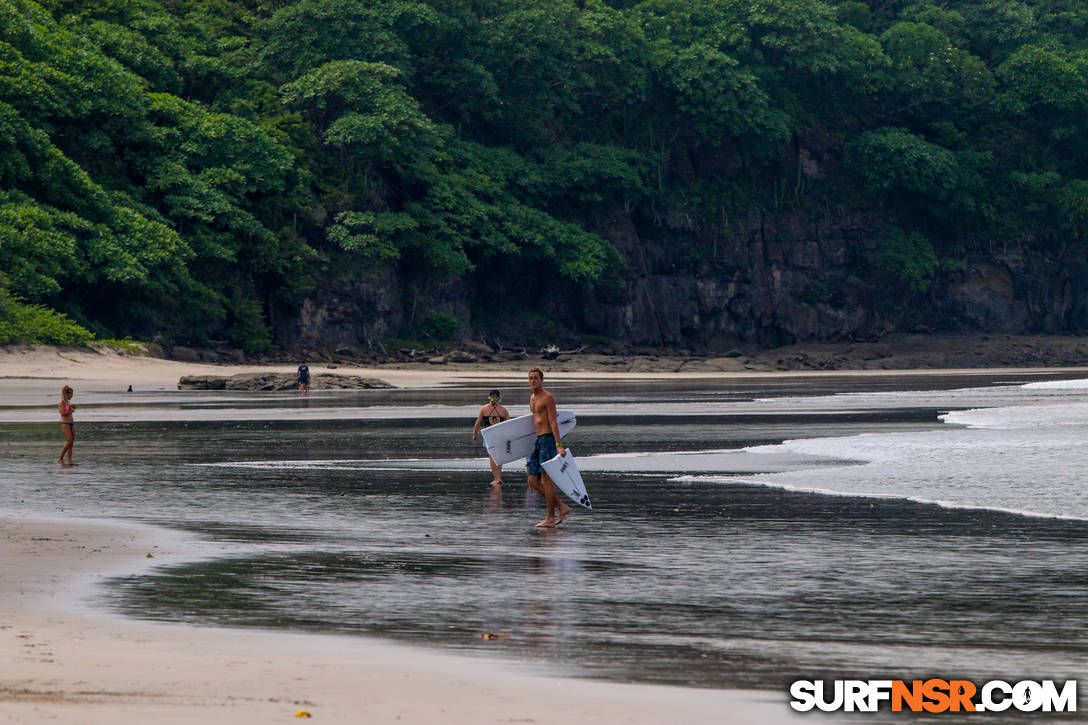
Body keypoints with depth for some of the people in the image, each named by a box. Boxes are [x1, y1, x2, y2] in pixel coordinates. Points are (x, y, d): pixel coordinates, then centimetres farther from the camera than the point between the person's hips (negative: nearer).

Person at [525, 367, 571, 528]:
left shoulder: (548, 397, -9)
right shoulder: (532, 397, 18)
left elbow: (553, 422, -15)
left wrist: (558, 445, -22)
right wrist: (532, 448, 28)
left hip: (548, 439, -9)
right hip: (538, 440, 9)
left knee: (546, 480, -9)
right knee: (533, 481, 5)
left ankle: (550, 519, -5)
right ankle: (561, 507, 13)